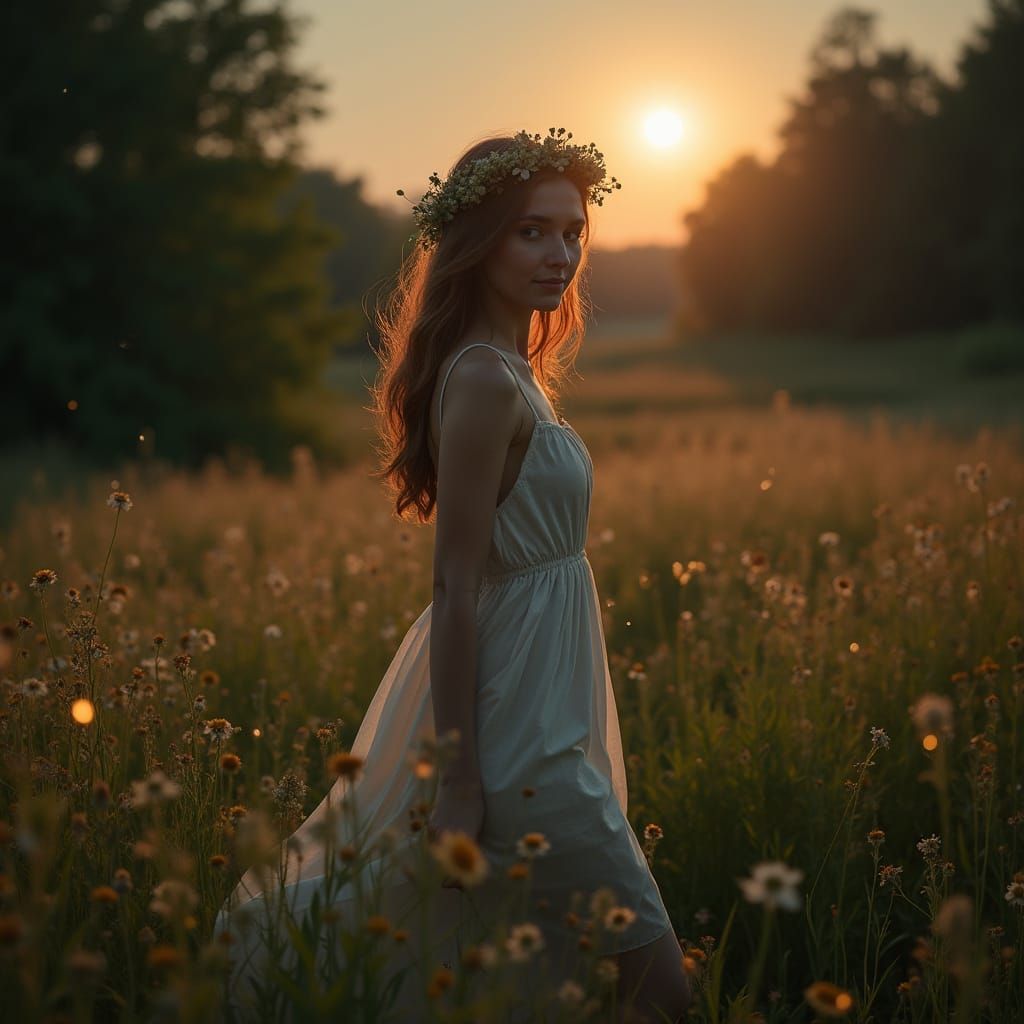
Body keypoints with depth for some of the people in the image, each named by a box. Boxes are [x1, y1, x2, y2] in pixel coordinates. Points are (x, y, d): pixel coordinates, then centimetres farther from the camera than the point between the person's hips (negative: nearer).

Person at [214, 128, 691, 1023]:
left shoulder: (510, 369, 12)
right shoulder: (487, 381, -18)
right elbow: (458, 588, -20)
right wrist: (459, 782, -20)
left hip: (529, 703, 10)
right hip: (517, 729, -10)